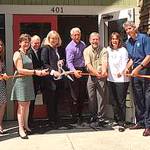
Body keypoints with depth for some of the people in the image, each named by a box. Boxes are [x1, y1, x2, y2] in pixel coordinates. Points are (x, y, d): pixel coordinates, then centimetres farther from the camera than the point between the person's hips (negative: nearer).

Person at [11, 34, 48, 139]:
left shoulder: (27, 54, 17)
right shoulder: (18, 54, -7)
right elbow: (20, 70, -16)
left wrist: (40, 71, 1)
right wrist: (36, 72, -18)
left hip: (29, 81, 7)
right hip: (21, 81, -7)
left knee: (27, 105, 10)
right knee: (22, 106, -4)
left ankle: (26, 126, 19)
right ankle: (21, 129, 2)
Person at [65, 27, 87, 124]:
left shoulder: (83, 44, 12)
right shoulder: (70, 47, -10)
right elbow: (69, 62, -21)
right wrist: (74, 71, -37)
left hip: (83, 71, 7)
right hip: (75, 72, -7)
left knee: (82, 95, 12)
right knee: (75, 96, -3)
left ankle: (80, 115, 24)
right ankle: (75, 117, 5)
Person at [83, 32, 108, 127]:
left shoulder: (103, 50, 2)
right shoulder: (87, 51, 5)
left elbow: (104, 63, -14)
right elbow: (88, 64, -9)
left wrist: (104, 71, -37)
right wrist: (96, 72, -28)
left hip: (101, 77, -1)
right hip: (91, 77, 2)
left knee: (101, 97, -3)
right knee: (91, 98, 5)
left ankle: (101, 119, 4)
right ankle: (93, 118, 18)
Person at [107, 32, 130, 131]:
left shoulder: (123, 50, -5)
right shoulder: (108, 50, 12)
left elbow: (124, 63, -13)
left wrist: (120, 72, -29)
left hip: (121, 79, -6)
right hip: (110, 79, 6)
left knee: (121, 102, -3)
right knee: (113, 102, 11)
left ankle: (122, 123, 4)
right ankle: (117, 120, 24)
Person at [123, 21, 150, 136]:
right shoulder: (128, 43, 14)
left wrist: (138, 68, -17)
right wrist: (127, 67, 4)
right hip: (135, 72, 7)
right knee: (137, 98, 12)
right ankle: (140, 122, 23)